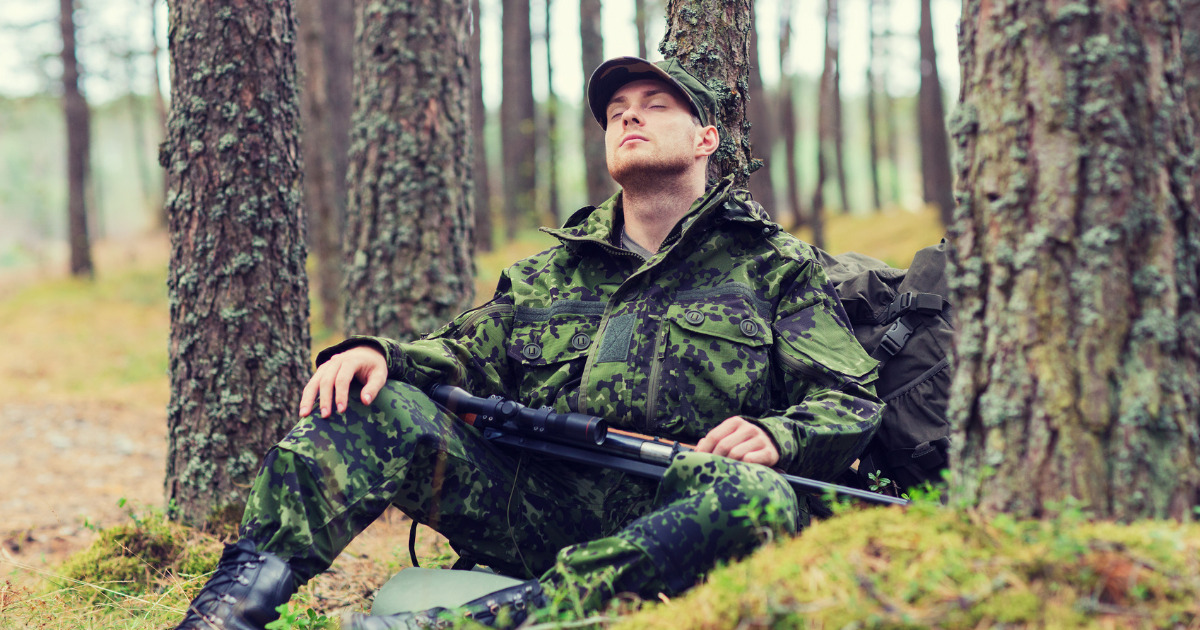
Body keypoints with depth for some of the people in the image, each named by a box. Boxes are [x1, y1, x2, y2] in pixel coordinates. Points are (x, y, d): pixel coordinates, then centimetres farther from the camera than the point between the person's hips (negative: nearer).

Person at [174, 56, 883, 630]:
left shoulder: (775, 266, 16)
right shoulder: (551, 272, 26)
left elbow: (852, 401, 9)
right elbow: (464, 354, 19)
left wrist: (776, 437, -15)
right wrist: (378, 353, -5)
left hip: (659, 524, -3)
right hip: (532, 500, 3)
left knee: (760, 501, -38)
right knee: (371, 405, -15)